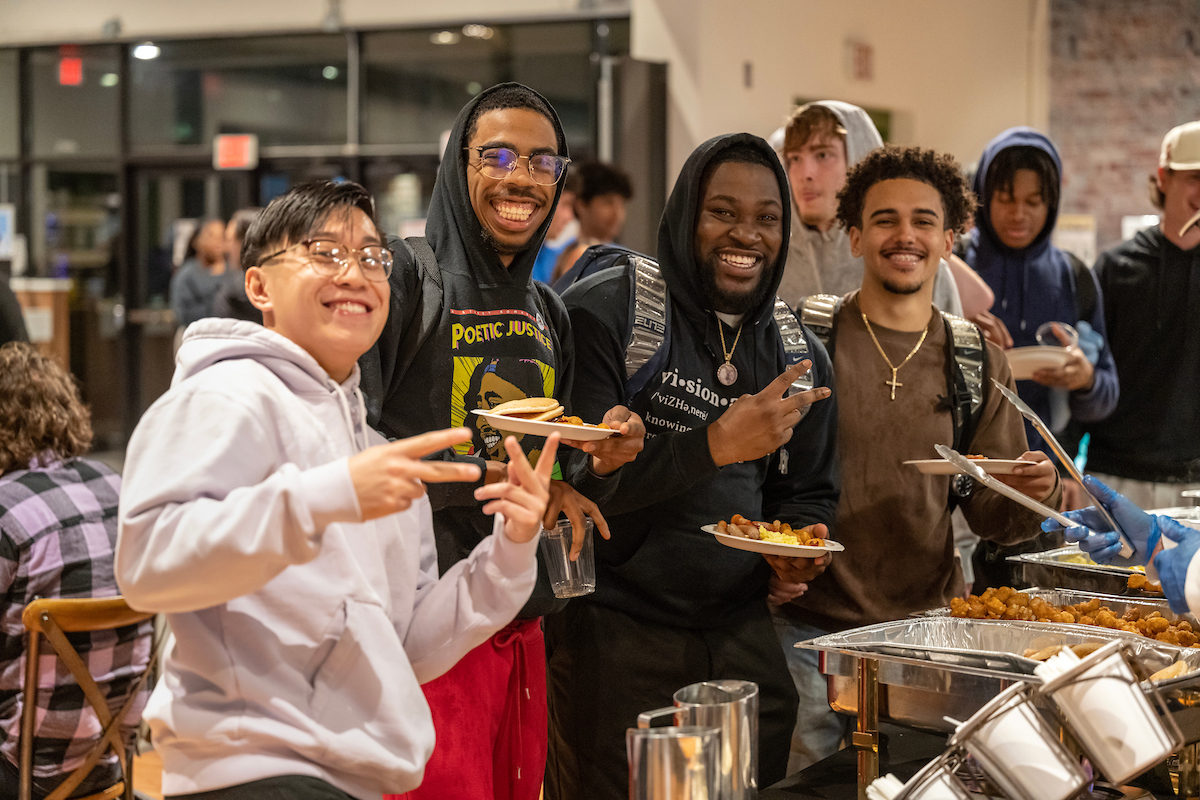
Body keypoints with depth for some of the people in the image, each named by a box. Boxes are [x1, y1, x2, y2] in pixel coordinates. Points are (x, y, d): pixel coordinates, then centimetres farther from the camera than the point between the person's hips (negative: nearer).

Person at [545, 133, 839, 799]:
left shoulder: (799, 356, 11)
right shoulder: (606, 311, -8)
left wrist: (801, 541, -4)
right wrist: (715, 445, -24)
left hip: (743, 634, 5)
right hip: (613, 626, -5)